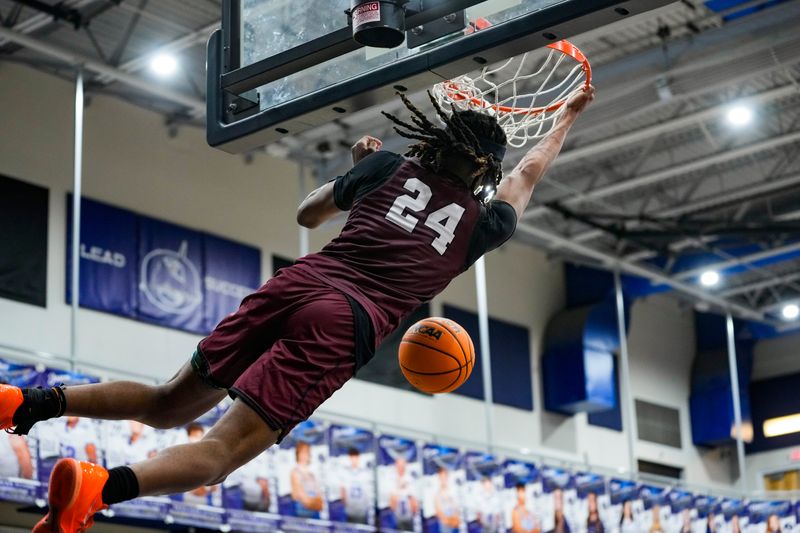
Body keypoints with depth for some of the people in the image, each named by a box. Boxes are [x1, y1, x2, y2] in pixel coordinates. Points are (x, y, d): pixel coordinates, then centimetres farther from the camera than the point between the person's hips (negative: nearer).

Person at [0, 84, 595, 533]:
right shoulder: (481, 224, 13)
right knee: (221, 452, -10)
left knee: (167, 405, 16)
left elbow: (308, 213, 30)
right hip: (344, 324, -4)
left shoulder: (388, 167, 17)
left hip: (297, 283, 4)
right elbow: (528, 175, 35)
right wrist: (570, 114, 50)